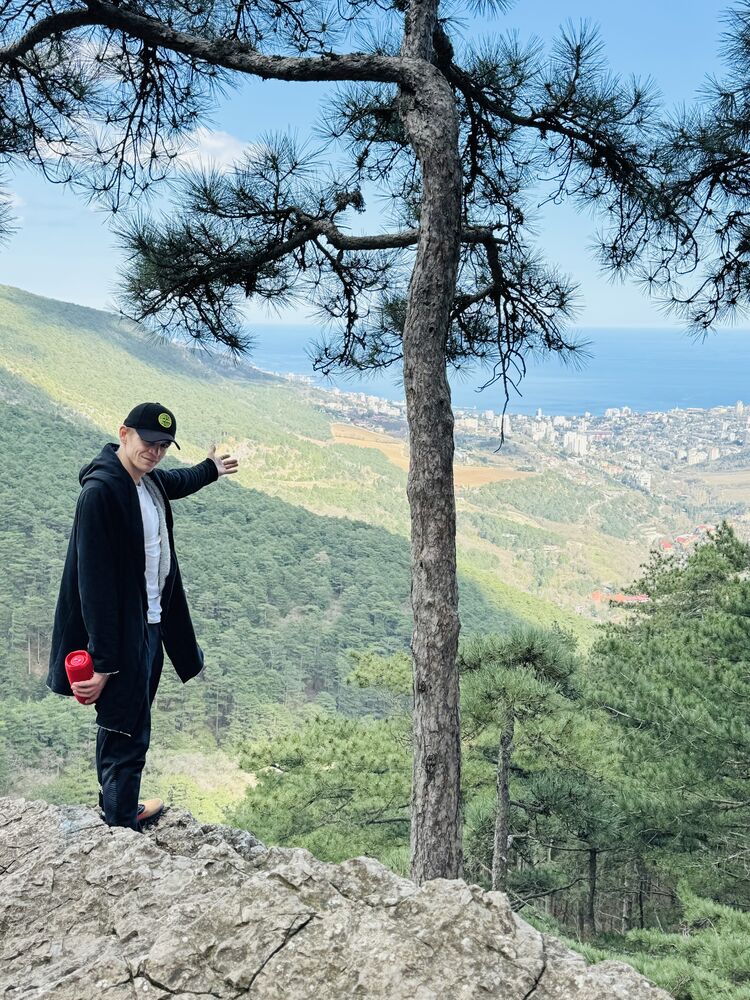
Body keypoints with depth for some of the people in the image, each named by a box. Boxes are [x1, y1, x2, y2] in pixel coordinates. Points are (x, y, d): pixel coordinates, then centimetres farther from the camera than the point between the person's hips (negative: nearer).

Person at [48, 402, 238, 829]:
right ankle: (121, 826, 12)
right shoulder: (101, 491, -23)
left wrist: (209, 469, 52)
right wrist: (103, 661, -27)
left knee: (128, 725, 21)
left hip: (150, 625, 9)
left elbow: (175, 482, 33)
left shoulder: (151, 481, 4)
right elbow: (95, 582, -26)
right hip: (121, 634, -9)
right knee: (126, 734, -1)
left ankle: (121, 808, 36)